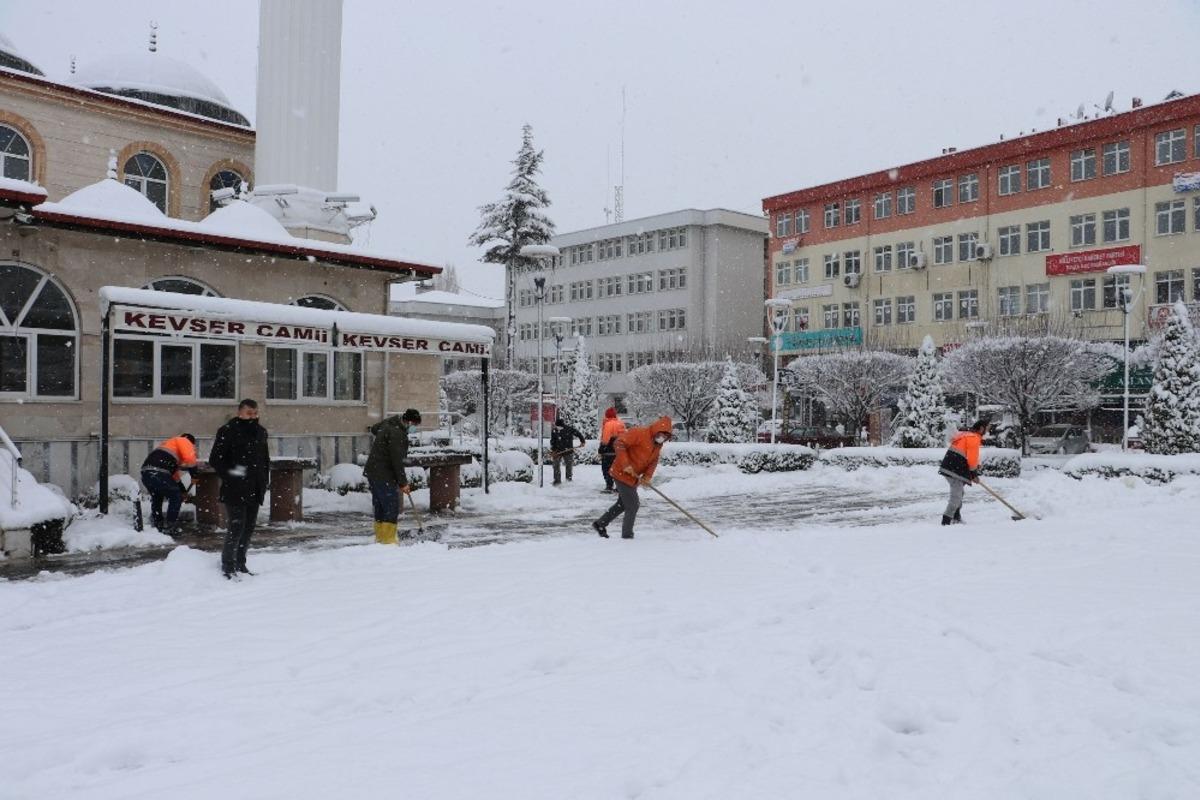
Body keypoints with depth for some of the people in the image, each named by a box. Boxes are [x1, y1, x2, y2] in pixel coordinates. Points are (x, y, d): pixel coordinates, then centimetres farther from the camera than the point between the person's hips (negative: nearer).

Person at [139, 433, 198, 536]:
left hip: (145, 473, 8)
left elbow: (174, 474, 40)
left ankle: (156, 525, 40)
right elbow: (190, 459, -8)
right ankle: (169, 528, 11)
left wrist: (182, 490, 41)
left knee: (156, 497, 31)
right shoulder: (183, 441, 13)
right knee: (176, 497, 9)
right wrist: (194, 474, 8)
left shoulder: (168, 443, 38)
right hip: (158, 473, -8)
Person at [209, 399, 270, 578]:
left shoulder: (261, 432, 14)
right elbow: (215, 460, -7)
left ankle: (240, 564, 23)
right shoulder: (227, 431, -7)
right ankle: (227, 567, 2)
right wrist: (229, 474, -18)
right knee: (236, 528, -9)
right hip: (235, 490, -7)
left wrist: (264, 481, 13)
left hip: (254, 491, 7)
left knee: (248, 529, 12)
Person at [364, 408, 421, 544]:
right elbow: (397, 460, -22)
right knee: (391, 507, -7)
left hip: (372, 471, 10)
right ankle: (388, 540, -7)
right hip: (383, 475, -10)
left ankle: (380, 538, 21)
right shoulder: (397, 433, -21)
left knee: (380, 507, 15)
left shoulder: (391, 421, 9)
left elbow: (374, 428, 32)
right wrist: (403, 483, -17)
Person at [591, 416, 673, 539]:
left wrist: (647, 476, -12)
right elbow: (619, 443, -27)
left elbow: (654, 461, 6)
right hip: (622, 474, -9)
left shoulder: (658, 444, 5)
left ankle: (600, 524, 33)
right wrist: (625, 465, -31)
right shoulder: (639, 433, -22)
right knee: (633, 505, -5)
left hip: (633, 477, 9)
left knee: (623, 504, 20)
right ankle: (627, 535, 9)